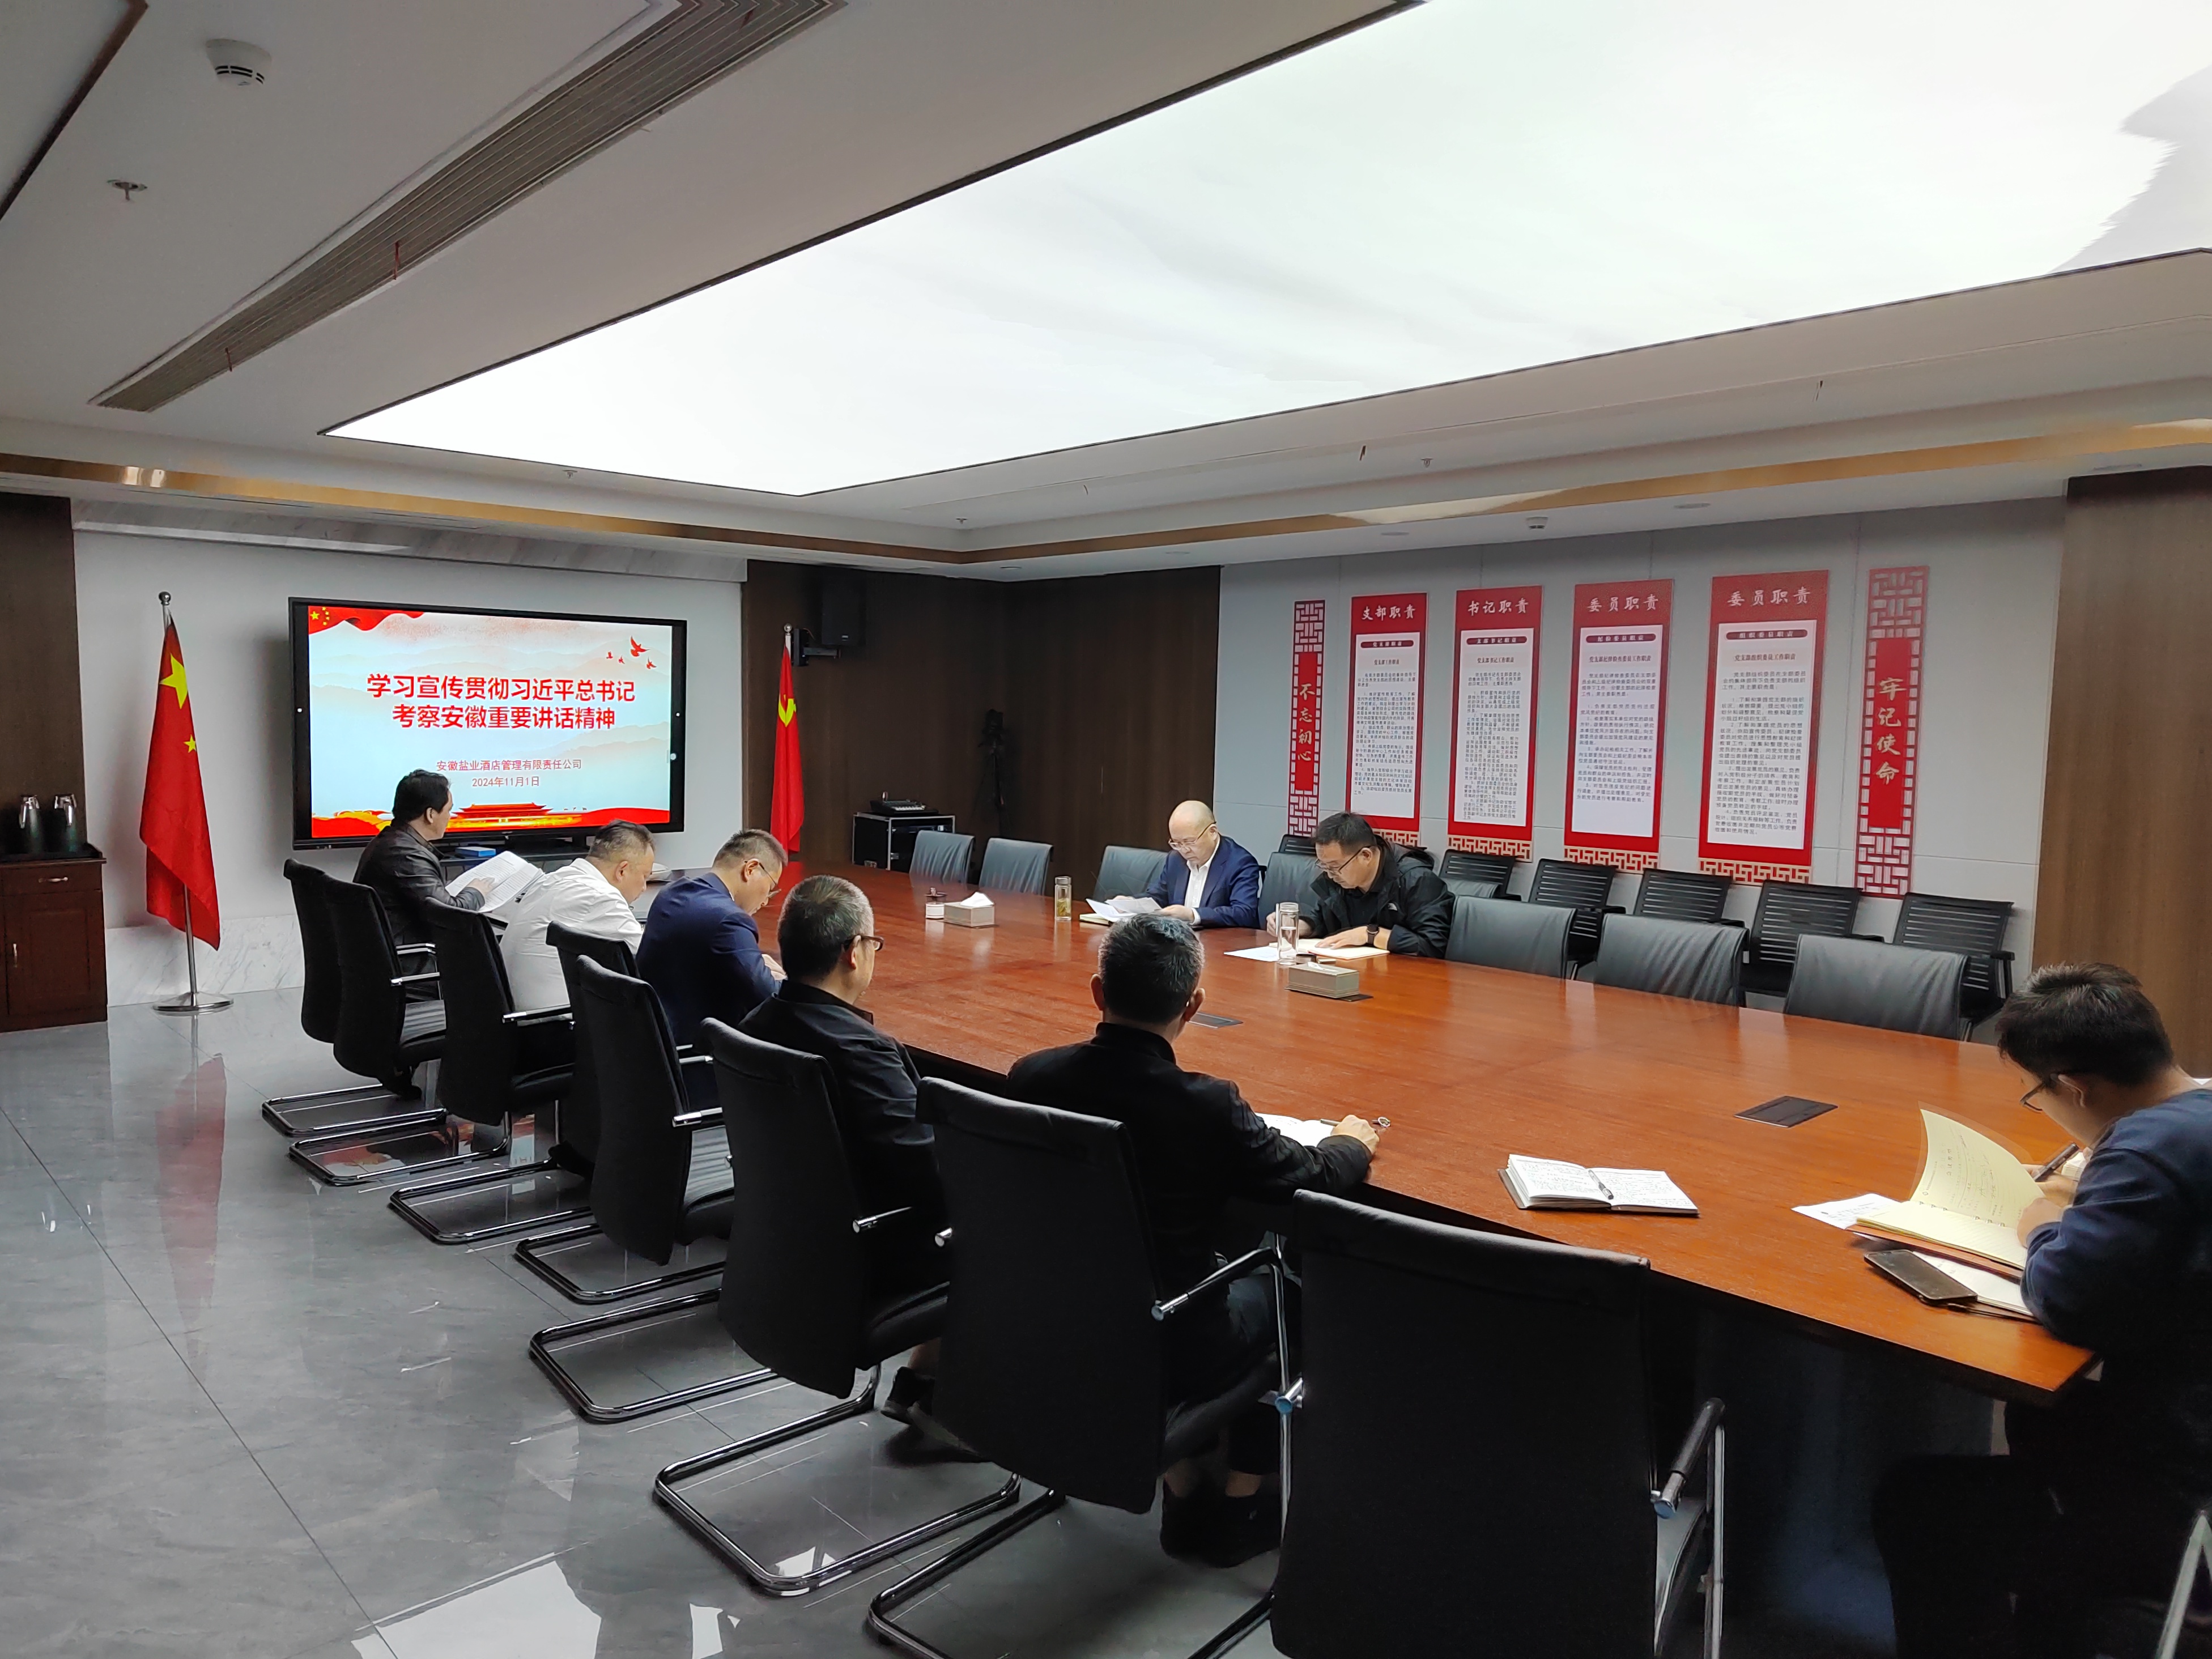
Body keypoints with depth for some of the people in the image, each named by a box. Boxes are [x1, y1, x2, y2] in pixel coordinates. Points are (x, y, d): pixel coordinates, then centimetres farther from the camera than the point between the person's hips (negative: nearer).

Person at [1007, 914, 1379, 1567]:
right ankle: (1241, 1503, 31)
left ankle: (1183, 1493, 35)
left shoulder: (1030, 1078, -14)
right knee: (1283, 1285, 22)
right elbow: (1309, 1181, -11)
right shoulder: (1207, 1105, -27)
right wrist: (1351, 1144, 12)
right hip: (1164, 1352, -4)